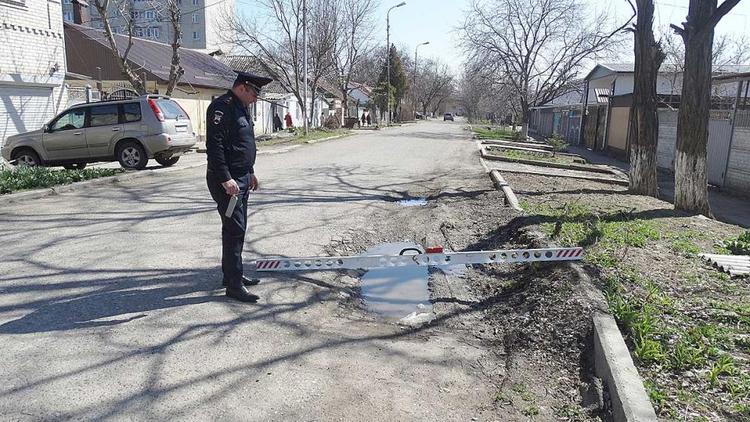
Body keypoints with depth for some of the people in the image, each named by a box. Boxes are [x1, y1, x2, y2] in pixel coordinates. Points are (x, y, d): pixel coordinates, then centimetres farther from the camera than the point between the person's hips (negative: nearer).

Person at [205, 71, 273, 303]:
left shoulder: (240, 108, 18)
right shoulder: (221, 107, -15)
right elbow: (214, 145, -23)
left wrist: (250, 172, 26)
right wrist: (225, 179, -27)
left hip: (241, 178, 10)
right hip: (227, 181, -10)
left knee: (237, 228, 15)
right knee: (234, 229, -8)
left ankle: (232, 274, 27)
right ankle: (234, 285, -2)